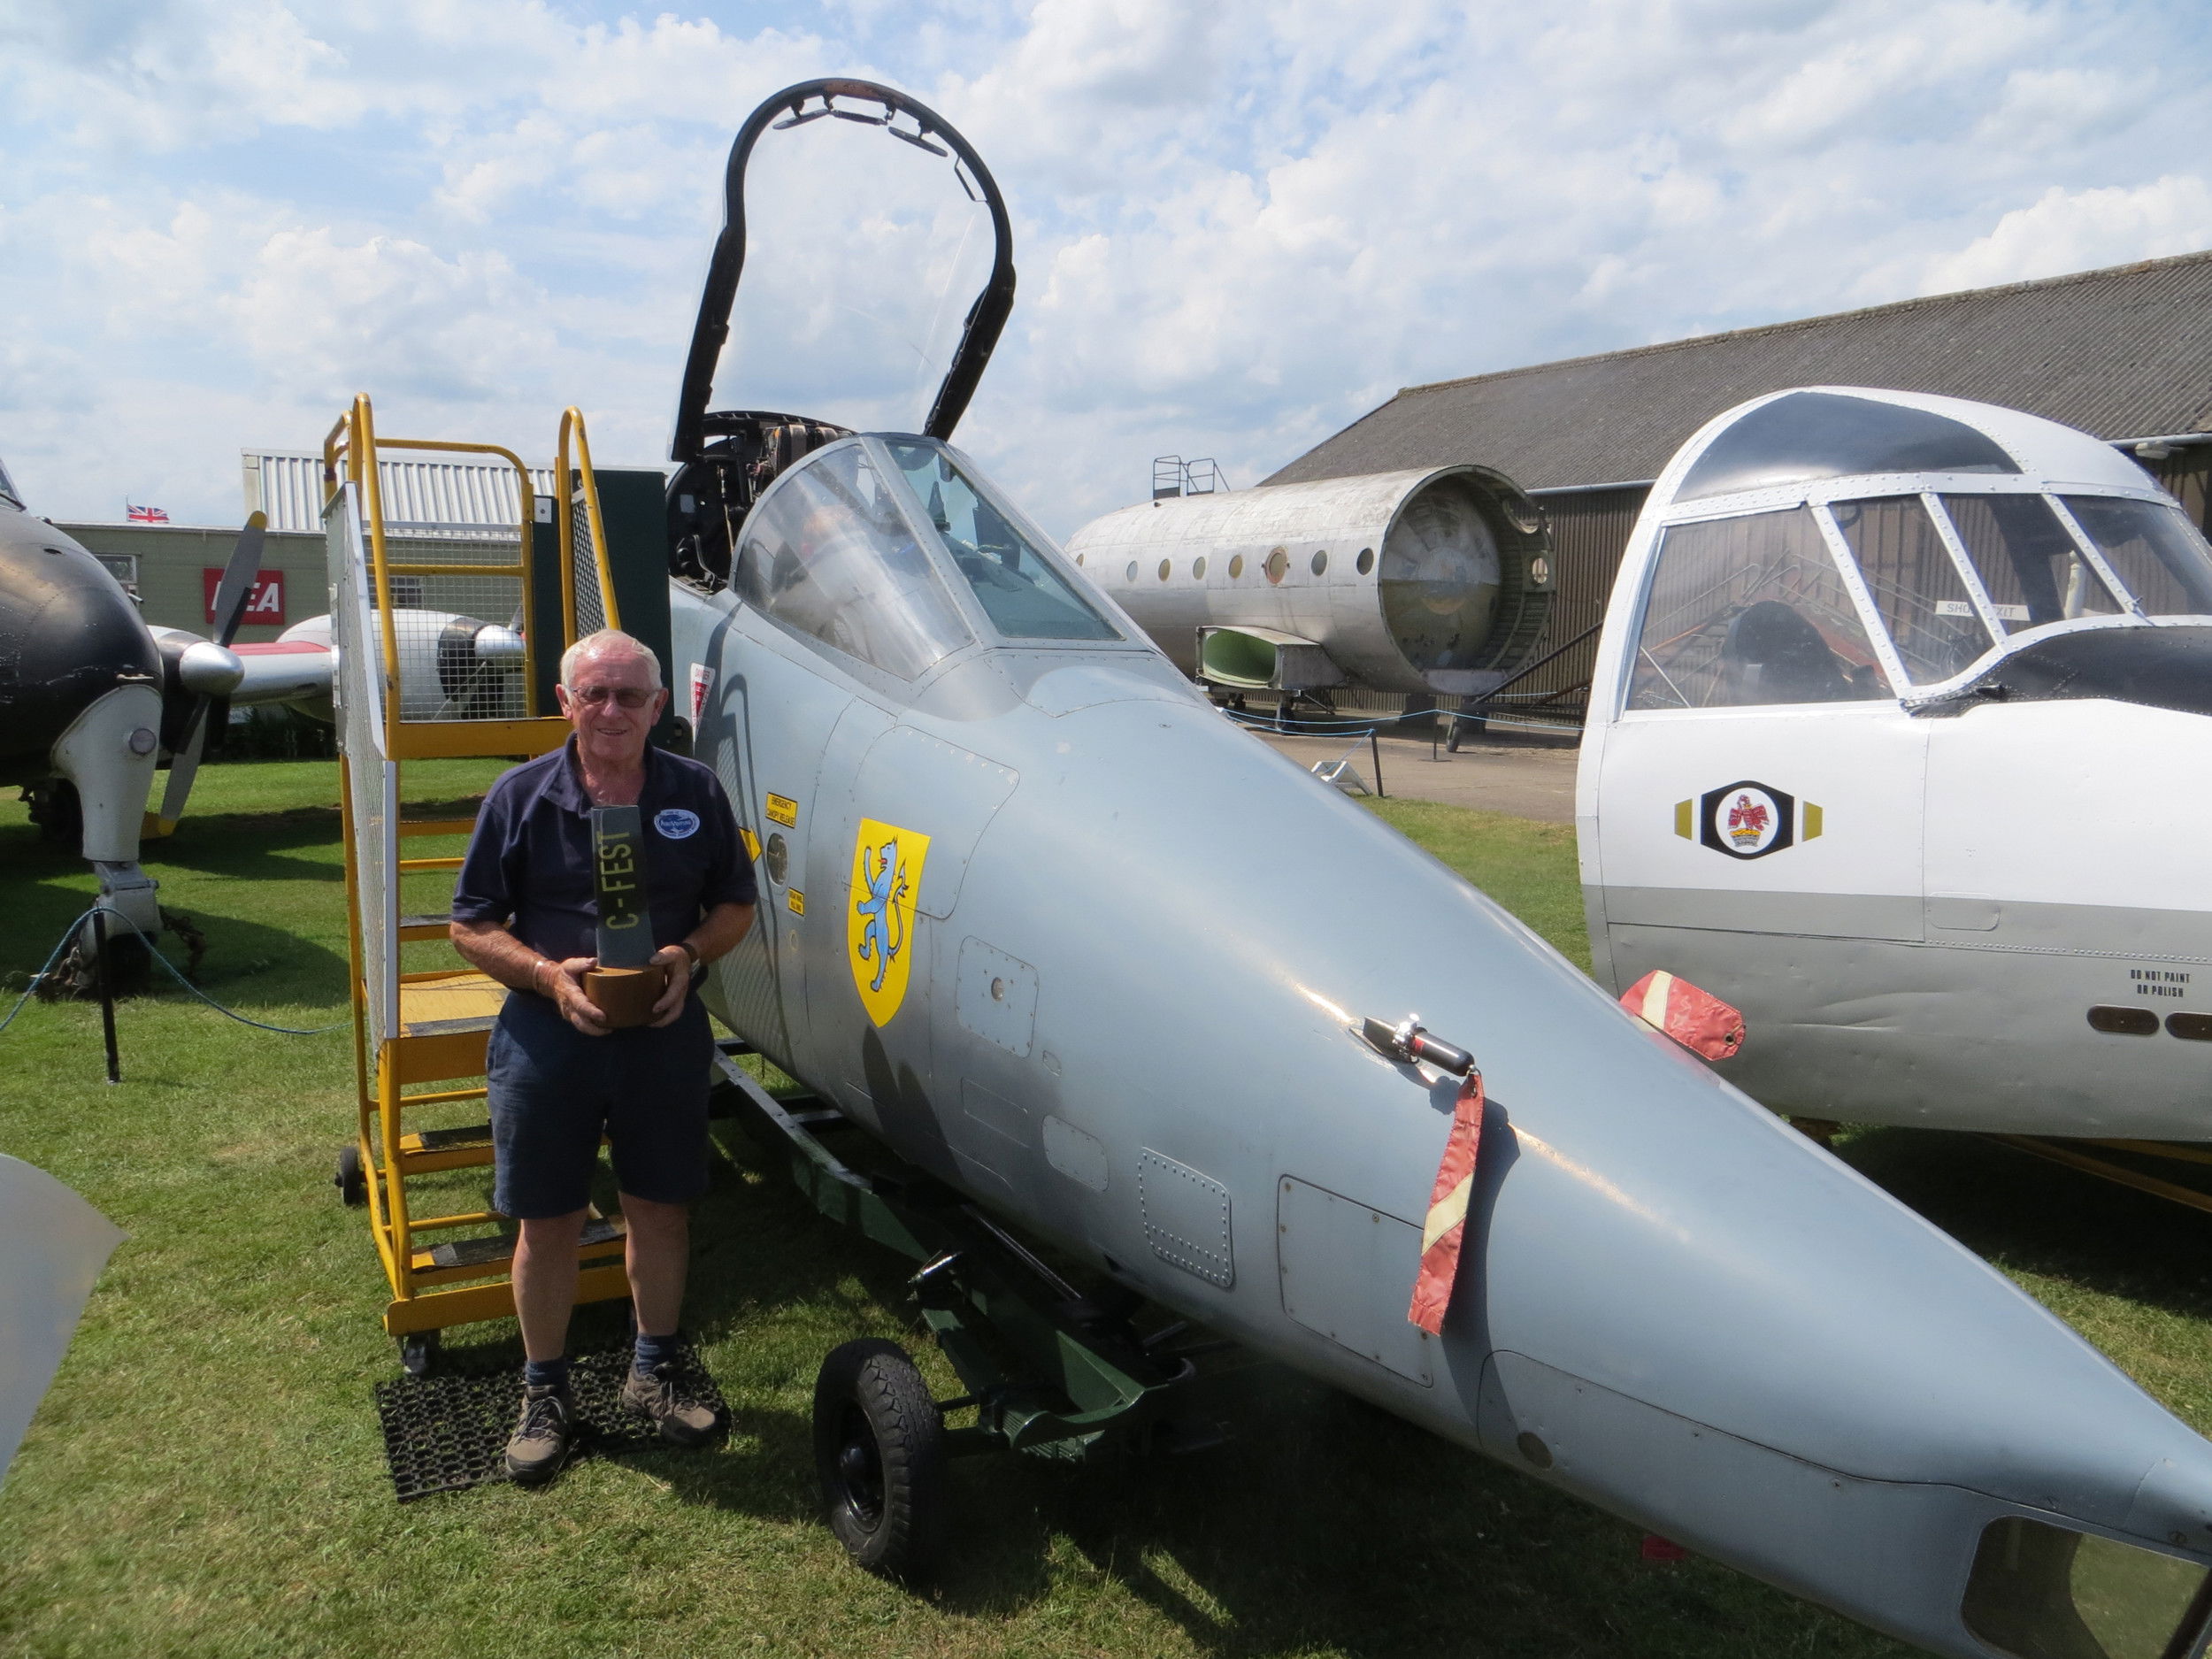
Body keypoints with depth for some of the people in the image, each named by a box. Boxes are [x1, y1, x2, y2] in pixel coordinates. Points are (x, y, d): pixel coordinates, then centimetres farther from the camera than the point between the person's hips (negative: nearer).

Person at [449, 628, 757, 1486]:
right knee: (547, 1222, 10)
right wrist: (548, 974, -19)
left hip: (665, 1032, 2)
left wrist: (690, 955, -11)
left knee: (660, 1209, 14)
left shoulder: (696, 793, 0)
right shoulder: (521, 796, -5)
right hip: (547, 1037, -1)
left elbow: (736, 905, 9)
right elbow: (471, 926, -2)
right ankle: (545, 1392, 30)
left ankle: (654, 1369, 35)